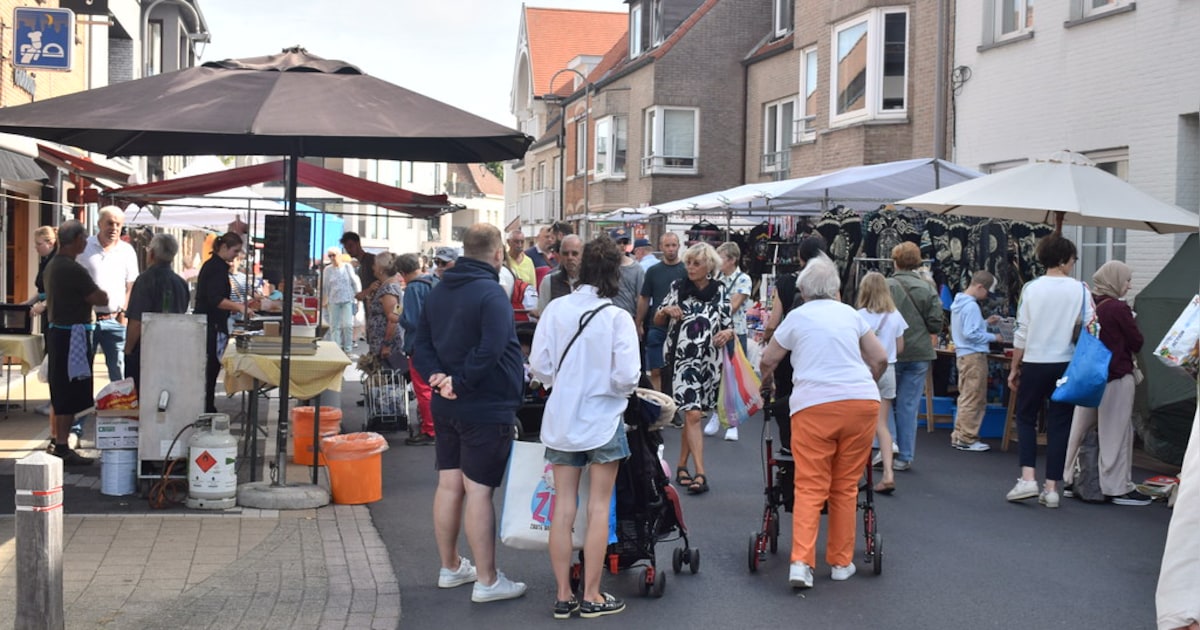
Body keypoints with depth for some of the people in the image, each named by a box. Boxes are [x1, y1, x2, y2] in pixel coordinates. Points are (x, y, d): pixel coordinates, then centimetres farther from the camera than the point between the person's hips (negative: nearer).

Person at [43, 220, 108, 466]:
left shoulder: (52, 265, 12)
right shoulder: (73, 270, -20)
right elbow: (101, 299, -18)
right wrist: (95, 292, 2)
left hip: (57, 331, 10)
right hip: (72, 334, -10)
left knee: (59, 392, 18)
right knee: (70, 396, -5)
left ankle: (55, 440, 26)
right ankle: (62, 448, -3)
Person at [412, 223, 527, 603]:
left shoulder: (438, 293, 11)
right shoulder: (490, 293, -16)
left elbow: (421, 347, 8)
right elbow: (490, 350, -27)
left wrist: (438, 377, -6)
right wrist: (459, 382, -18)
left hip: (446, 408, 8)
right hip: (487, 409, -8)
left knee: (449, 485, 14)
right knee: (479, 491, -5)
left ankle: (450, 567, 26)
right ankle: (486, 581, 1)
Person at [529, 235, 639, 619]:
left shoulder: (555, 309, -6)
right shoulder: (618, 317, -14)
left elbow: (538, 365, -4)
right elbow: (626, 376, -16)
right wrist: (624, 388, 6)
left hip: (561, 418, 3)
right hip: (603, 417, -3)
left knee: (563, 506, 9)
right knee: (598, 508, 7)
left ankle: (564, 596, 15)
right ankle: (591, 596, 12)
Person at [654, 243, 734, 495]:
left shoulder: (719, 292, 3)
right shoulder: (678, 288, 1)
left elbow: (729, 326, 9)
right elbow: (658, 321, 9)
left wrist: (726, 334, -13)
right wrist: (666, 311, -11)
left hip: (710, 361, 2)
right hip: (684, 358, -2)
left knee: (692, 414, 11)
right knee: (693, 414, -12)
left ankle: (682, 466, 24)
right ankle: (700, 474, -15)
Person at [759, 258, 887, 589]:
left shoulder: (797, 317, 11)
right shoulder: (850, 314, 16)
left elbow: (768, 360, 18)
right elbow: (880, 359, 19)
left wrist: (767, 383, 39)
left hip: (814, 406, -2)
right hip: (863, 402, 2)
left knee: (810, 487, 1)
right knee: (846, 487, 12)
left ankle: (801, 562, -12)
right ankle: (841, 562, 17)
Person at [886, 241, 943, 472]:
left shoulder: (886, 287, -11)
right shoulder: (928, 288, -2)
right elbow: (936, 324, -2)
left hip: (892, 353, -3)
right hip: (919, 354, 3)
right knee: (908, 405, 8)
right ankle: (905, 457, 11)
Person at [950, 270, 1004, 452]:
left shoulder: (958, 302, 13)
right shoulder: (971, 306, -17)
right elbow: (970, 334, -22)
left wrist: (986, 322, 14)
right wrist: (993, 337, -14)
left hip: (963, 354, 10)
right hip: (974, 355, -10)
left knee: (965, 397, 16)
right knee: (974, 399, -4)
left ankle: (959, 435, 20)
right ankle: (967, 439, 0)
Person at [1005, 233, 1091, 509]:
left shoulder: (1031, 289, -3)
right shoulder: (1079, 290, -4)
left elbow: (1022, 333, -2)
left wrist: (1014, 368, 6)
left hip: (1034, 363, 0)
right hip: (1066, 364, 0)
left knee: (1026, 418, 13)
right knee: (1059, 424, 7)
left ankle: (1028, 477, -2)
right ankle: (1051, 487, 8)